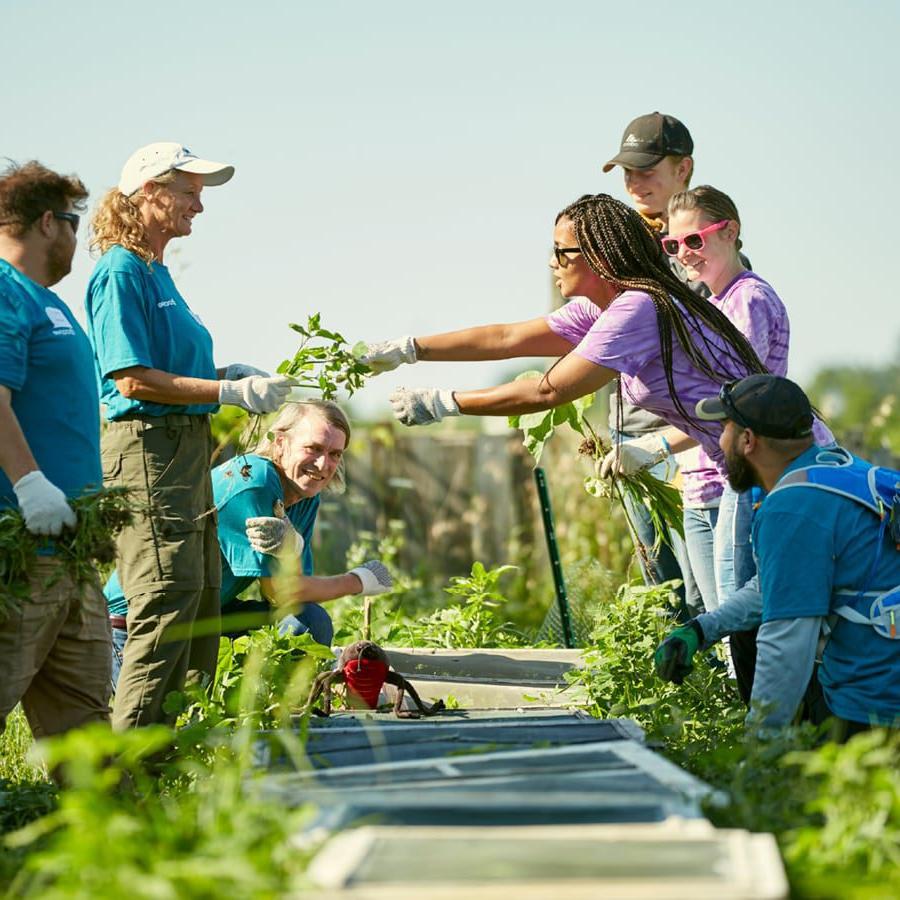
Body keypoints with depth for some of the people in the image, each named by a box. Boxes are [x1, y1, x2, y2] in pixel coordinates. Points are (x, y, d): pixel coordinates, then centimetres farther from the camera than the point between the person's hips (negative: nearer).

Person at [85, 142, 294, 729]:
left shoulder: (158, 272, 18)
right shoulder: (122, 273, -11)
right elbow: (132, 378, -18)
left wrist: (229, 374, 7)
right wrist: (229, 392, -18)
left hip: (187, 448, 10)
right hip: (148, 445, -10)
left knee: (201, 605, 12)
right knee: (168, 603, -13)